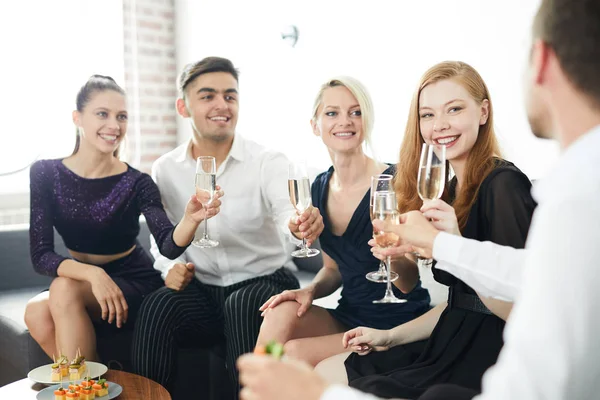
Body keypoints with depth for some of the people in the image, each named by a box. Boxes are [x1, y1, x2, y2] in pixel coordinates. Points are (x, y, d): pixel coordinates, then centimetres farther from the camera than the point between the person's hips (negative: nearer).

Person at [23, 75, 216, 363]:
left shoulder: (137, 183, -12)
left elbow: (169, 246, -27)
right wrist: (94, 274, -31)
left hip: (134, 284, -2)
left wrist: (190, 220, -50)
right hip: (82, 281, 3)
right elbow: (40, 256, -13)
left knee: (64, 289, -28)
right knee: (37, 311, -27)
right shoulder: (45, 173, -7)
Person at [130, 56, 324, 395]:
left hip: (264, 284, -2)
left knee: (243, 305, -34)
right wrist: (170, 268, -7)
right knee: (158, 307, -26)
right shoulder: (165, 170, 4)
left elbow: (286, 209, -27)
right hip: (202, 290, 3)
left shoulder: (267, 162, -7)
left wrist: (301, 225, -51)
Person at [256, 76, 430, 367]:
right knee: (282, 314, -24)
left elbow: (408, 284, -14)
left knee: (295, 353, -24)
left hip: (398, 325, -5)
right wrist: (310, 290, -8)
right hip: (348, 316, 5)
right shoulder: (319, 187, 2)